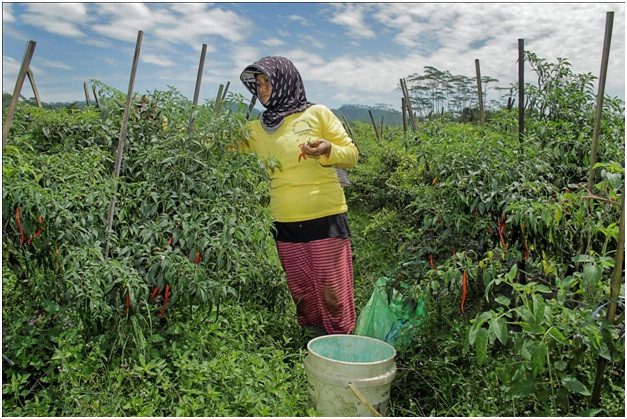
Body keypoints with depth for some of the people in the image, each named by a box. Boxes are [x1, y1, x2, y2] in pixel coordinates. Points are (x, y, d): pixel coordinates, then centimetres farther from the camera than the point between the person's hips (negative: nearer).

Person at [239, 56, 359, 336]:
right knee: (301, 297, 13)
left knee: (332, 294, 0)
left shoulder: (317, 114, 2)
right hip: (284, 225, 4)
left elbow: (352, 155, 1)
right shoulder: (256, 129, 12)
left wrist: (329, 151, -20)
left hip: (326, 219, -4)